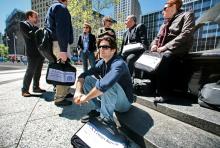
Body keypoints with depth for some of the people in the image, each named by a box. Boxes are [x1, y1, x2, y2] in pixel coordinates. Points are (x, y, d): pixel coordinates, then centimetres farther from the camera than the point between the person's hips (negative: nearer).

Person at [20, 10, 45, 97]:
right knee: (30, 72, -7)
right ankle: (24, 90, 4)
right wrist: (36, 28, -2)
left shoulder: (35, 27, 22)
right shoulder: (23, 24, 2)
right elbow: (29, 35, -14)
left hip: (40, 52, 7)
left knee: (38, 72, 10)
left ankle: (36, 87, 20)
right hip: (32, 53, -7)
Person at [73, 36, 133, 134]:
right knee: (87, 79, -6)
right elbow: (83, 75, -5)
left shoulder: (118, 64, -27)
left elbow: (104, 84, -44)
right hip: (110, 99, 7)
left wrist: (85, 98, -30)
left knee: (109, 84, -36)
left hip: (124, 102, -6)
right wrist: (78, 92, -22)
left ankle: (107, 119, -16)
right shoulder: (102, 62, -3)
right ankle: (99, 109, 4)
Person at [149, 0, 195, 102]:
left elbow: (186, 34, -11)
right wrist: (154, 45, -1)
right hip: (161, 51, 7)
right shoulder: (166, 22, 27)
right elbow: (158, 37, 23)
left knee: (163, 59, -36)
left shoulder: (187, 15, 6)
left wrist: (166, 47, -20)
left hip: (176, 50, -7)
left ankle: (164, 94, -27)